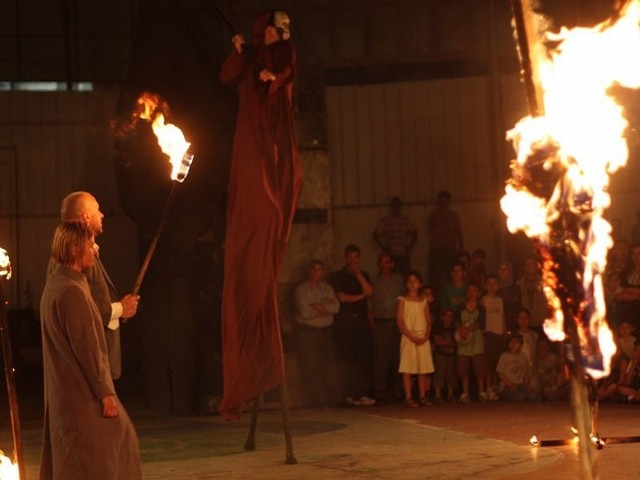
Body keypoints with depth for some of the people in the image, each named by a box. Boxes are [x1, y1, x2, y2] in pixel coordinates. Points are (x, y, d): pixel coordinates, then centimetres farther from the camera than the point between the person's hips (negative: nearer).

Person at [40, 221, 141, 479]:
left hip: (66, 389, 10)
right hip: (82, 393, -10)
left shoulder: (55, 283, 10)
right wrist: (105, 393, -17)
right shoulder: (72, 291, -21)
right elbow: (87, 348, -21)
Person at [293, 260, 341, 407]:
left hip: (326, 330, 4)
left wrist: (318, 306, -13)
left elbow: (336, 307, -2)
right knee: (311, 367, -6)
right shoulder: (301, 289, -3)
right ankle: (315, 400, -2)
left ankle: (331, 398, 4)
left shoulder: (327, 288, 12)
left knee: (329, 365, -1)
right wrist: (326, 307, -5)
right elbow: (304, 312, -15)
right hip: (307, 331, -4)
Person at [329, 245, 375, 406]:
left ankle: (362, 393, -3)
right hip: (345, 321, -3)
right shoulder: (337, 276, 7)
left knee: (364, 358, -4)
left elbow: (369, 292, 1)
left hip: (362, 320, 3)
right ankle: (349, 394, -5)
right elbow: (341, 297, -4)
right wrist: (360, 296, 3)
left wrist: (358, 273, -2)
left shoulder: (363, 275, 18)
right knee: (347, 359, -7)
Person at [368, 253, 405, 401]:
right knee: (380, 357, -6)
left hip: (396, 322, 1)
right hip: (379, 322, -1)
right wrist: (372, 321, -3)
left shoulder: (399, 280, 13)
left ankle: (397, 389, 7)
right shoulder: (373, 281, 10)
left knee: (397, 356, 0)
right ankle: (380, 390, -3)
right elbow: (369, 303, 8)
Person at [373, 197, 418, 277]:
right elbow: (376, 235, 5)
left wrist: (410, 246, 8)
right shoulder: (385, 221, 3)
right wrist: (383, 247, -1)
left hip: (404, 254, 2)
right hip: (391, 255, -2)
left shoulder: (406, 220, 8)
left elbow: (414, 232, 19)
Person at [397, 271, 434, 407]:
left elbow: (428, 321, 8)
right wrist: (412, 337, -14)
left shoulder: (423, 301, 11)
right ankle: (408, 398, -4)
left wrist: (426, 336, -8)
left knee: (423, 368, 4)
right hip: (408, 338, -4)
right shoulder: (402, 300, 0)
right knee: (407, 369, -5)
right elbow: (400, 321, -7)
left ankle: (423, 396, 9)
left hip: (423, 339, 4)